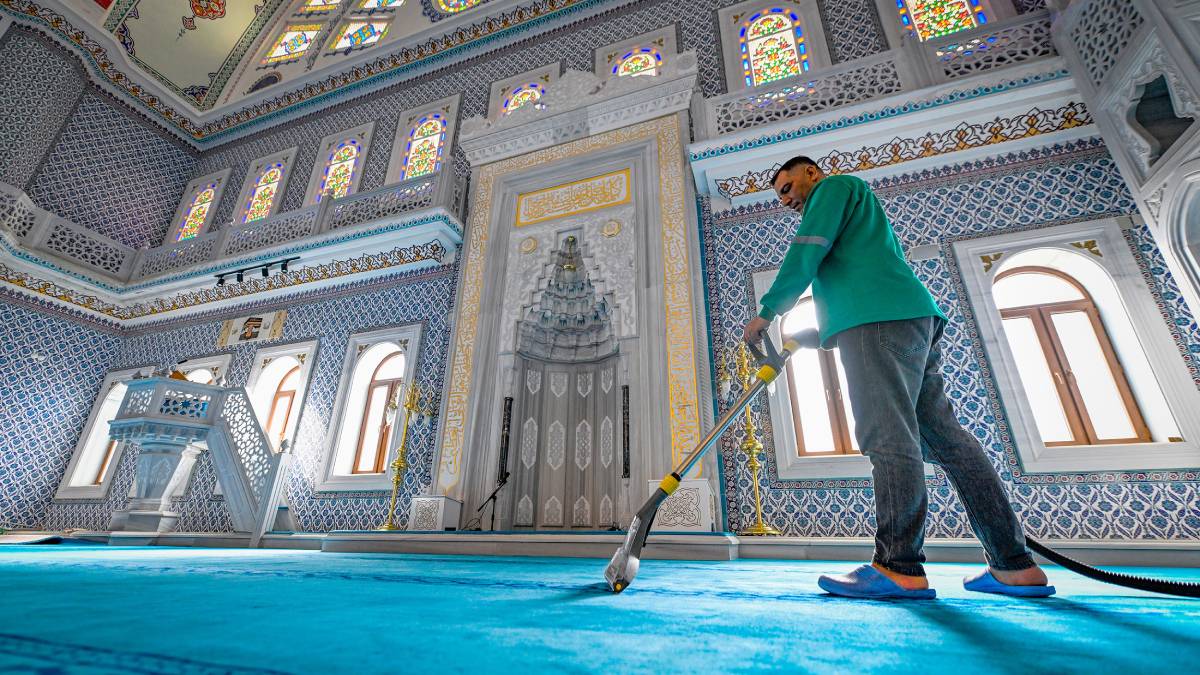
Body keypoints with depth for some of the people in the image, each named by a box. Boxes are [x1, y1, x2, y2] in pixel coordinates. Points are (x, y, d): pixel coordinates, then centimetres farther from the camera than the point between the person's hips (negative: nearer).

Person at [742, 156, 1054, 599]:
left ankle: (899, 568, -16)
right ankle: (1015, 565, 5)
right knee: (943, 435, 4)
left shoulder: (833, 186, 10)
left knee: (888, 437, -15)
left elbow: (806, 253, -6)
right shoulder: (855, 205, 37)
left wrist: (768, 312, -2)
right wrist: (808, 336, 24)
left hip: (879, 319, -10)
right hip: (910, 318, 10)